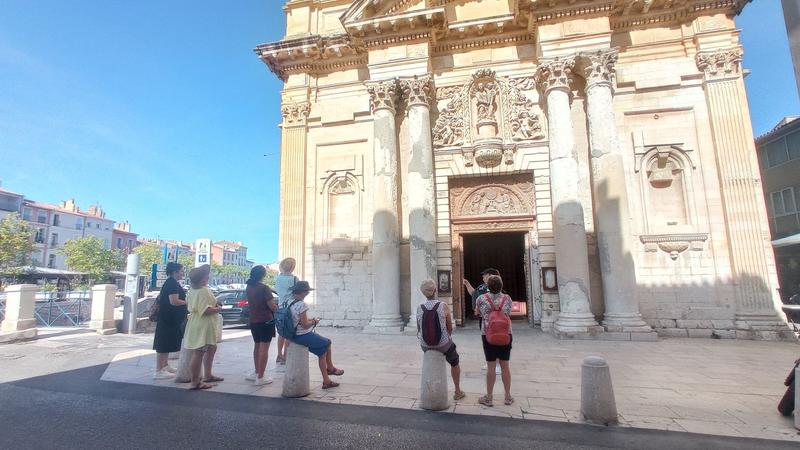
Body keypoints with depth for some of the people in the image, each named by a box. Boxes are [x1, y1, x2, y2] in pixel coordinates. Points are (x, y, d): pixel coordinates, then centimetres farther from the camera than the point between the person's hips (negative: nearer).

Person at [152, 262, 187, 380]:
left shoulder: (170, 283, 14)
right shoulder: (172, 283, -18)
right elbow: (174, 301, -26)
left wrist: (185, 300, 15)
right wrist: (187, 302, -13)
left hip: (171, 318, 11)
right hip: (169, 319, -11)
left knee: (168, 343, 18)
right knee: (164, 344, -5)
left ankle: (165, 366, 29)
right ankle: (159, 371, 0)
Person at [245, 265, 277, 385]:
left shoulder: (249, 287, 6)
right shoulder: (264, 288, -16)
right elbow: (271, 305, -16)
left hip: (253, 321, 8)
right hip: (266, 321, -7)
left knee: (257, 346, 20)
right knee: (264, 348, -2)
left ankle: (257, 373, 32)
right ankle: (260, 377, 0)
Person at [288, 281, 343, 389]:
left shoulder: (289, 303, 5)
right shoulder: (301, 304, -24)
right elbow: (305, 325, -24)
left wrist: (310, 320, 10)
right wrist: (314, 321, -6)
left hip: (294, 335, 9)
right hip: (304, 336, -9)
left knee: (322, 351, 17)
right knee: (328, 343, 12)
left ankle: (326, 381, 22)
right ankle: (330, 368, 31)